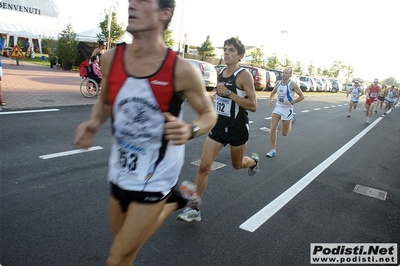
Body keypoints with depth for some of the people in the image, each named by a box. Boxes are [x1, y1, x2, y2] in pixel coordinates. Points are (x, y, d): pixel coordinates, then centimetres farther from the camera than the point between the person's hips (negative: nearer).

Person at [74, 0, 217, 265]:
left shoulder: (182, 70, -18)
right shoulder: (111, 58, -7)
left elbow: (209, 113, -5)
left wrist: (190, 130, -26)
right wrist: (94, 122, -9)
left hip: (156, 179, -5)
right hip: (120, 174, 5)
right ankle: (171, 203, 43)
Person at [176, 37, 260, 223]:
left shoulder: (244, 75, -15)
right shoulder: (220, 72, 5)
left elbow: (253, 106, -21)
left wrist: (228, 93, -27)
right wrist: (215, 96, 9)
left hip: (238, 128, -4)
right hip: (219, 125, 5)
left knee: (237, 164, 18)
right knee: (204, 166, -6)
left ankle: (253, 161, 56)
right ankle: (194, 209, 4)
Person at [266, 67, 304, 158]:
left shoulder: (292, 84, -12)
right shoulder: (278, 83, 3)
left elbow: (302, 96, -9)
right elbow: (272, 93, 19)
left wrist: (291, 102, -18)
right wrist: (271, 100, -1)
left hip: (287, 109, -4)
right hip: (277, 108, 4)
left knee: (284, 133, 7)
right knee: (273, 128, -12)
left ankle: (291, 119, 39)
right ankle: (273, 150, -1)